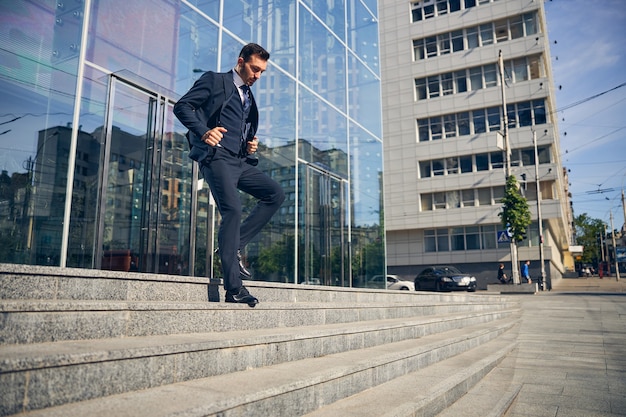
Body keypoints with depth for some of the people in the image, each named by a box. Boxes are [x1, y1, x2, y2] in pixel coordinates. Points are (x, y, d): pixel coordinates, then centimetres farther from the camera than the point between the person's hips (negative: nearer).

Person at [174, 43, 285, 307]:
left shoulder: (249, 98, 27)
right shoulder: (214, 80, 7)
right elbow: (182, 106, -2)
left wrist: (252, 144, 12)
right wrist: (204, 131, -19)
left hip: (241, 162, 8)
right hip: (217, 157, -8)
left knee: (276, 194, -5)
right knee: (232, 210, -21)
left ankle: (235, 245, -3)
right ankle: (234, 289, -20)